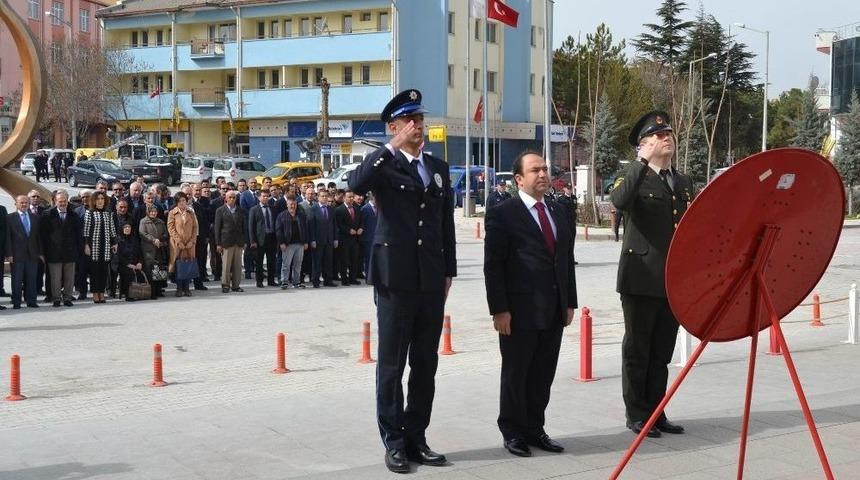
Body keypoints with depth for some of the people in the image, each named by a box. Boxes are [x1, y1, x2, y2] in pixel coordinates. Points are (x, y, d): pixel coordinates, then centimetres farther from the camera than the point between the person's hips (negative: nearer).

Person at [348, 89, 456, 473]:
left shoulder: (438, 167, 14)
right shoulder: (384, 164, -2)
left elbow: (446, 223, 16)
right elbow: (356, 185, -25)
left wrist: (449, 271, 12)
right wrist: (392, 148, -22)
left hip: (432, 281, 5)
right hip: (396, 278, -5)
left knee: (425, 364, 10)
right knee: (391, 364, 2)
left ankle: (416, 438, 20)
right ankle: (394, 442, 11)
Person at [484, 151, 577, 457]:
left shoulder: (560, 213, 14)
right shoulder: (503, 214, -6)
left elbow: (567, 260, 17)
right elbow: (493, 265, -9)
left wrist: (569, 302, 13)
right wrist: (499, 309, -14)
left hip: (554, 312, 6)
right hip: (520, 312, -6)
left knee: (543, 375, 11)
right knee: (515, 375, 6)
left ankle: (534, 429, 23)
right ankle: (513, 432, 19)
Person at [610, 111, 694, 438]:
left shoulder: (684, 183, 16)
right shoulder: (635, 178, -4)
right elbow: (619, 201, -28)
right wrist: (643, 162, -24)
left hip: (675, 281, 6)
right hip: (641, 279, -6)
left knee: (662, 351, 12)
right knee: (637, 350, 3)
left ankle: (656, 413, 21)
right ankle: (637, 415, 11)